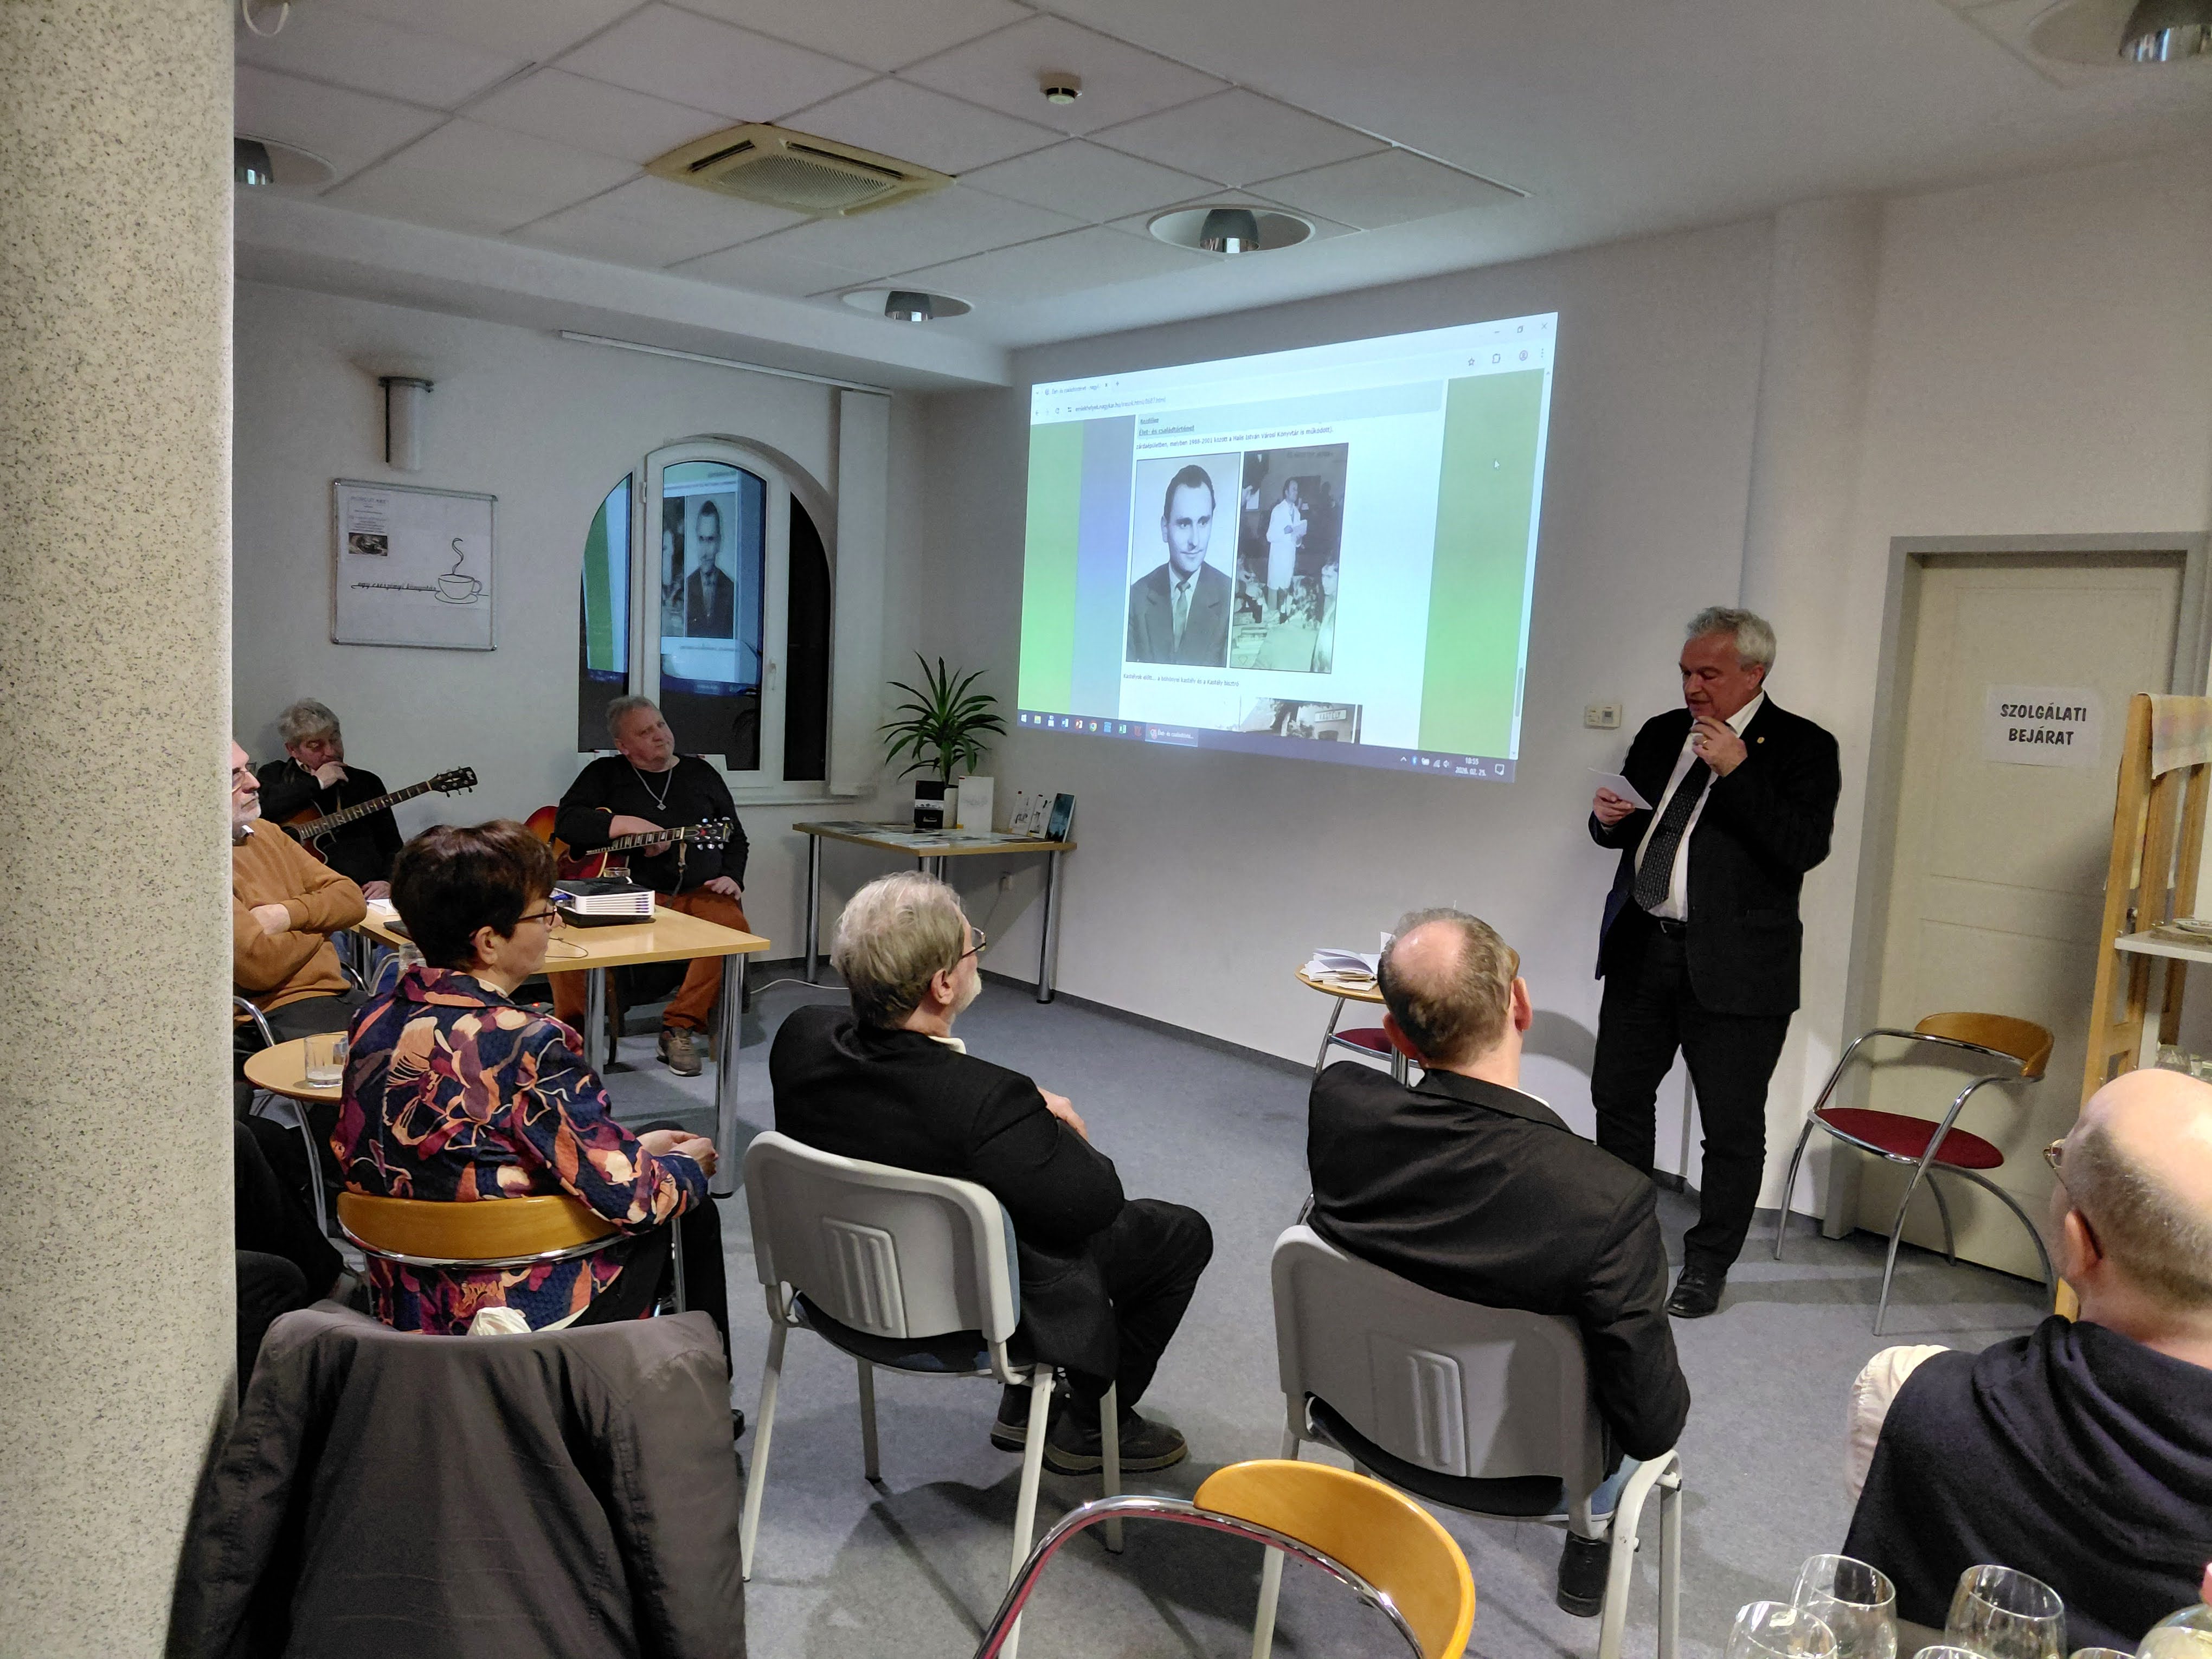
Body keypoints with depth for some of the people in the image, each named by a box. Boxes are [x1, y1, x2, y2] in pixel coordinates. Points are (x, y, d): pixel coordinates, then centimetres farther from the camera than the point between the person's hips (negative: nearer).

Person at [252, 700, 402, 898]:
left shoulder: (367, 783, 20)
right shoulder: (276, 776, 15)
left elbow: (393, 848, 17)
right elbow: (258, 805, -10)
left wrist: (387, 882, -4)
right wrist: (316, 783, -1)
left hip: (365, 893, 3)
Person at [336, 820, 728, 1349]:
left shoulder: (374, 1022, -2)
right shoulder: (528, 1046, -27)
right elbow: (632, 1197, -24)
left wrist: (634, 1147, 11)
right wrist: (689, 1162, 0)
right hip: (526, 1311, -7)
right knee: (693, 1212, 15)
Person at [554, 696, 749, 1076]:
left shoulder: (700, 772, 18)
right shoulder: (606, 773, 12)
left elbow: (735, 835, 20)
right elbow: (566, 821, -3)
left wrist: (732, 877, 2)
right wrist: (631, 825, -13)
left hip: (701, 891, 2)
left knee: (734, 927, -31)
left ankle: (680, 1026, -20)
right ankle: (572, 1028, -12)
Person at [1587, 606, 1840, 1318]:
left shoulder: (1802, 747, -6)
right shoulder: (1662, 733, 11)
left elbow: (1805, 849, -18)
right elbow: (1626, 830, 20)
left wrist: (1738, 772, -23)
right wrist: (1608, 819, -3)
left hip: (1733, 964, -5)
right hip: (1642, 945, 6)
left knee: (1732, 1126, 4)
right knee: (1617, 1096, 14)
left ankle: (1707, 1268, 21)